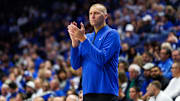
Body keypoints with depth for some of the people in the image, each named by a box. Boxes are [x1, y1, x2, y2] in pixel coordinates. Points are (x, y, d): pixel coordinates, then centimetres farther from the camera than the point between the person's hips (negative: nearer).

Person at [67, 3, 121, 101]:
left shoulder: (111, 34, -2)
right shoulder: (88, 37, 17)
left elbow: (102, 59, -16)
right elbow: (75, 65, 9)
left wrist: (83, 38, -16)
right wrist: (75, 42, -6)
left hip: (105, 92, -6)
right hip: (88, 92, 6)